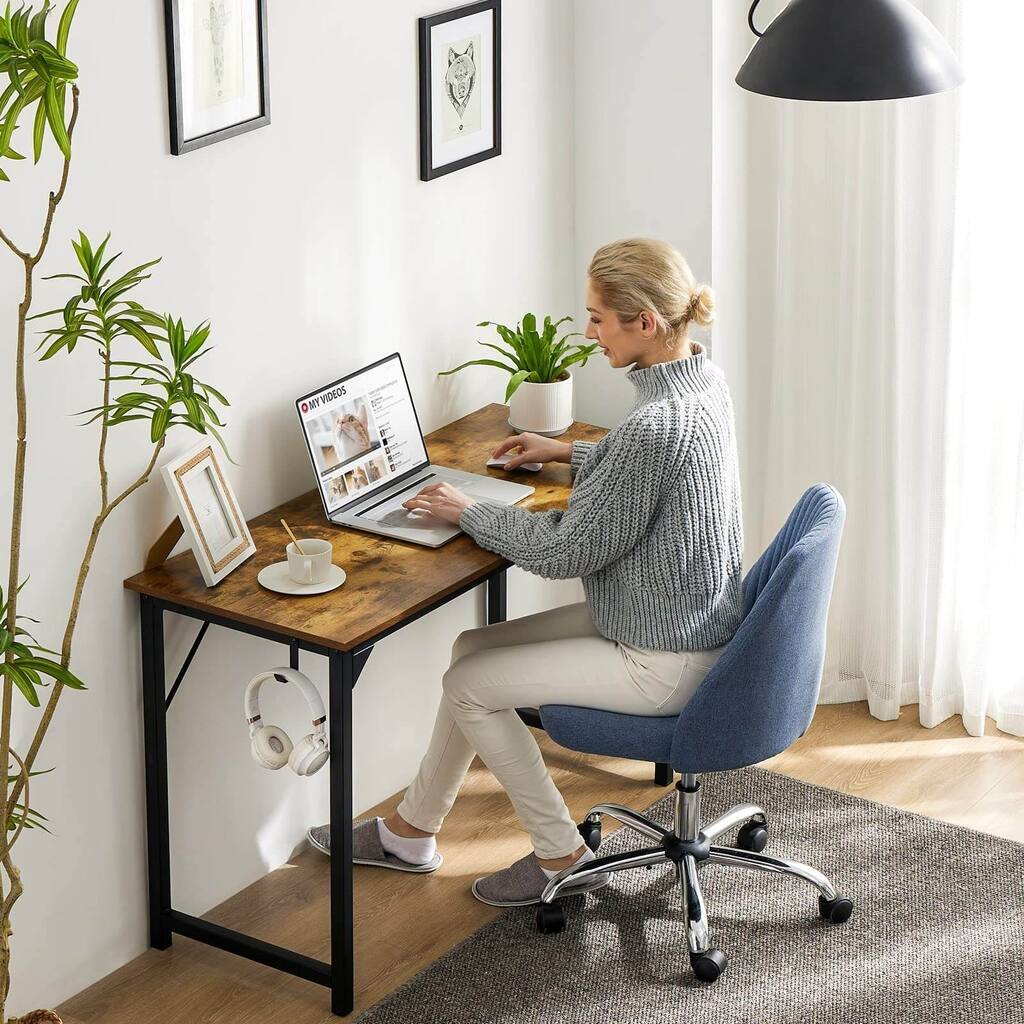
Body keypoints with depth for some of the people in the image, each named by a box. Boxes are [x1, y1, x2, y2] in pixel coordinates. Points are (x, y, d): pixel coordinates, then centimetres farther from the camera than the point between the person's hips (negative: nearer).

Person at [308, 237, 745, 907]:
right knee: (475, 649, 13)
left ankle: (564, 855, 15)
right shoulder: (704, 379, 0)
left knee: (471, 685, 0)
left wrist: (469, 511, -10)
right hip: (691, 621, 10)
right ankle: (411, 832, 26)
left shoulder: (656, 425, -31)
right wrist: (571, 453, 22)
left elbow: (567, 551, -23)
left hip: (663, 662, -10)